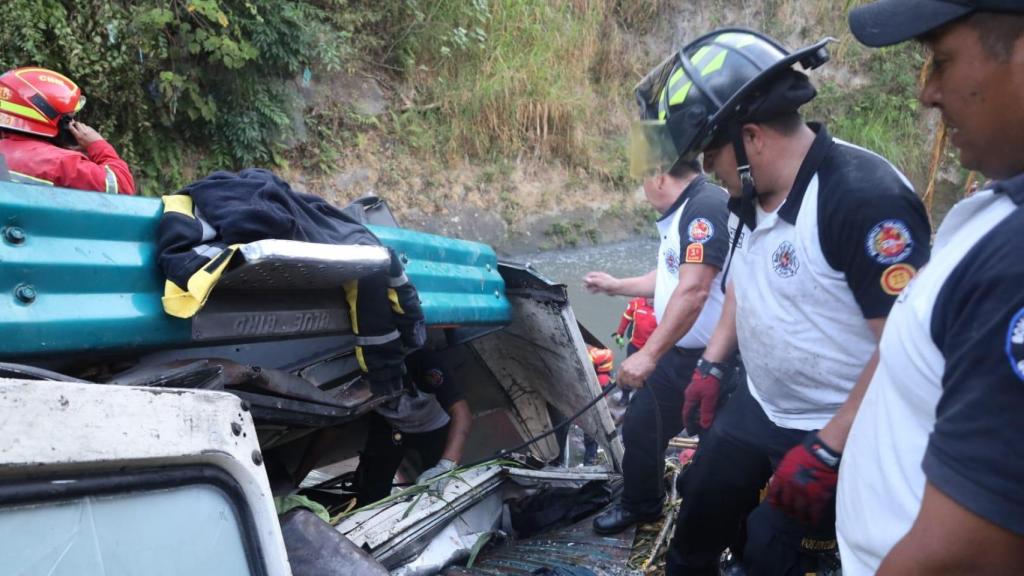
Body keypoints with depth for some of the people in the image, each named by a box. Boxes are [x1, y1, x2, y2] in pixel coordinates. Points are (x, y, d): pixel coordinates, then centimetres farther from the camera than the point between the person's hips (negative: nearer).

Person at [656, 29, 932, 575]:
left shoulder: (868, 199, -28)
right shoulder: (750, 195, -1)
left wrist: (831, 450, -26)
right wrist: (710, 365, 12)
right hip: (757, 406, 8)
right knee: (700, 512, 16)